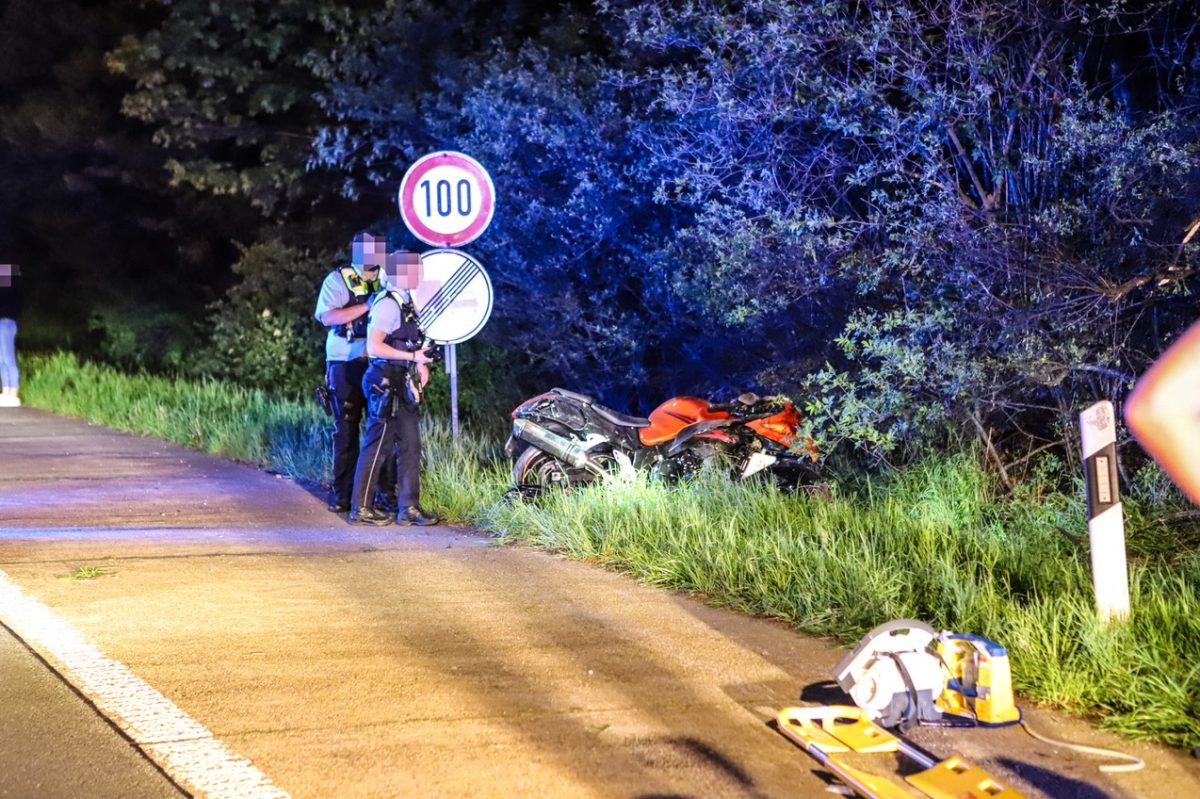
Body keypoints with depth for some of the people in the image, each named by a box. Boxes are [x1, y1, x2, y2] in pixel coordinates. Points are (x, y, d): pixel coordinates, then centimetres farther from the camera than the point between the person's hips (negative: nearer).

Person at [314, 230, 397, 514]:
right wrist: (366, 306, -20)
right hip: (346, 365, -4)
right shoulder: (338, 280, 0)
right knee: (346, 429, -1)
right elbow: (328, 317, -15)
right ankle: (342, 493, 5)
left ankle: (385, 490, 9)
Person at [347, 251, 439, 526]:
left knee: (410, 445, 8)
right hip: (386, 384, -10)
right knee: (378, 445, -4)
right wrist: (412, 357, -23)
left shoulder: (404, 302, 15)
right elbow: (374, 347, -23)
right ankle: (360, 508, 3)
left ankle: (408, 507, 11)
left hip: (402, 384, 10)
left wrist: (420, 364, 11)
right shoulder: (387, 304, -15)